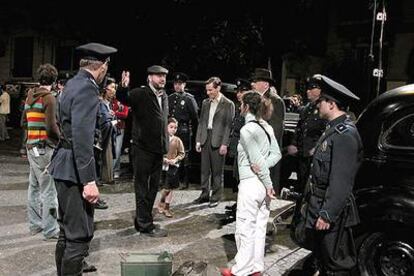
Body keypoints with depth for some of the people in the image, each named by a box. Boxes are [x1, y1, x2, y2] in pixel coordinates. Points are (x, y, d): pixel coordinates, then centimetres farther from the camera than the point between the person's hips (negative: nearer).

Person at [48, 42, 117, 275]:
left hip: (64, 167, 10)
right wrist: (89, 180, -24)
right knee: (81, 235, -2)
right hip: (74, 170, -10)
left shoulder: (74, 83, 12)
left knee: (68, 231, 21)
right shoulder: (87, 88, -18)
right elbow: (82, 137, -24)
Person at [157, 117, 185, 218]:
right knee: (166, 188, -1)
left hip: (173, 167, 1)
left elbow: (182, 153, 5)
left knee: (170, 188, 6)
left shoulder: (177, 140, -1)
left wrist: (175, 160, -10)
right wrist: (164, 159, -15)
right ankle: (161, 203, 25)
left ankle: (166, 208, 19)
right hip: (163, 166, -1)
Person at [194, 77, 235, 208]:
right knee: (204, 169, 10)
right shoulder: (205, 103, 12)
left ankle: (215, 197, 13)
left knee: (217, 171, 3)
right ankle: (204, 195, 21)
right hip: (205, 139, 5)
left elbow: (229, 125, -8)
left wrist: (224, 144, -13)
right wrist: (198, 140, 8)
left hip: (218, 141, -5)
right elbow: (201, 122, 14)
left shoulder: (228, 104, -4)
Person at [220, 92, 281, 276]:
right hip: (264, 184, 8)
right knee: (259, 227, 14)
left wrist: (268, 184, -10)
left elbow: (258, 160, -17)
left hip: (250, 183, -8)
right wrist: (263, 167, -8)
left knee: (245, 228, 2)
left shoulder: (246, 130, -15)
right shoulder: (267, 127, 8)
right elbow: (277, 154, 7)